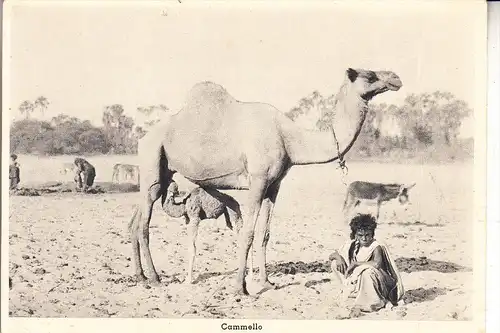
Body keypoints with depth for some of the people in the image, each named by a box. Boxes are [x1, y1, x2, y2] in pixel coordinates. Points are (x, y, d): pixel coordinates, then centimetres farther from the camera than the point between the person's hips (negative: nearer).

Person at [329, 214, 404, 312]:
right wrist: (338, 257, -20)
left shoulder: (376, 247, -19)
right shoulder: (353, 245, -2)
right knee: (335, 264, -3)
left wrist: (355, 264, -30)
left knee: (367, 271, -39)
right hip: (356, 280, 6)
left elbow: (377, 264, -41)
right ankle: (355, 293, 7)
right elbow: (331, 255, 5)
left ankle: (373, 303, -14)